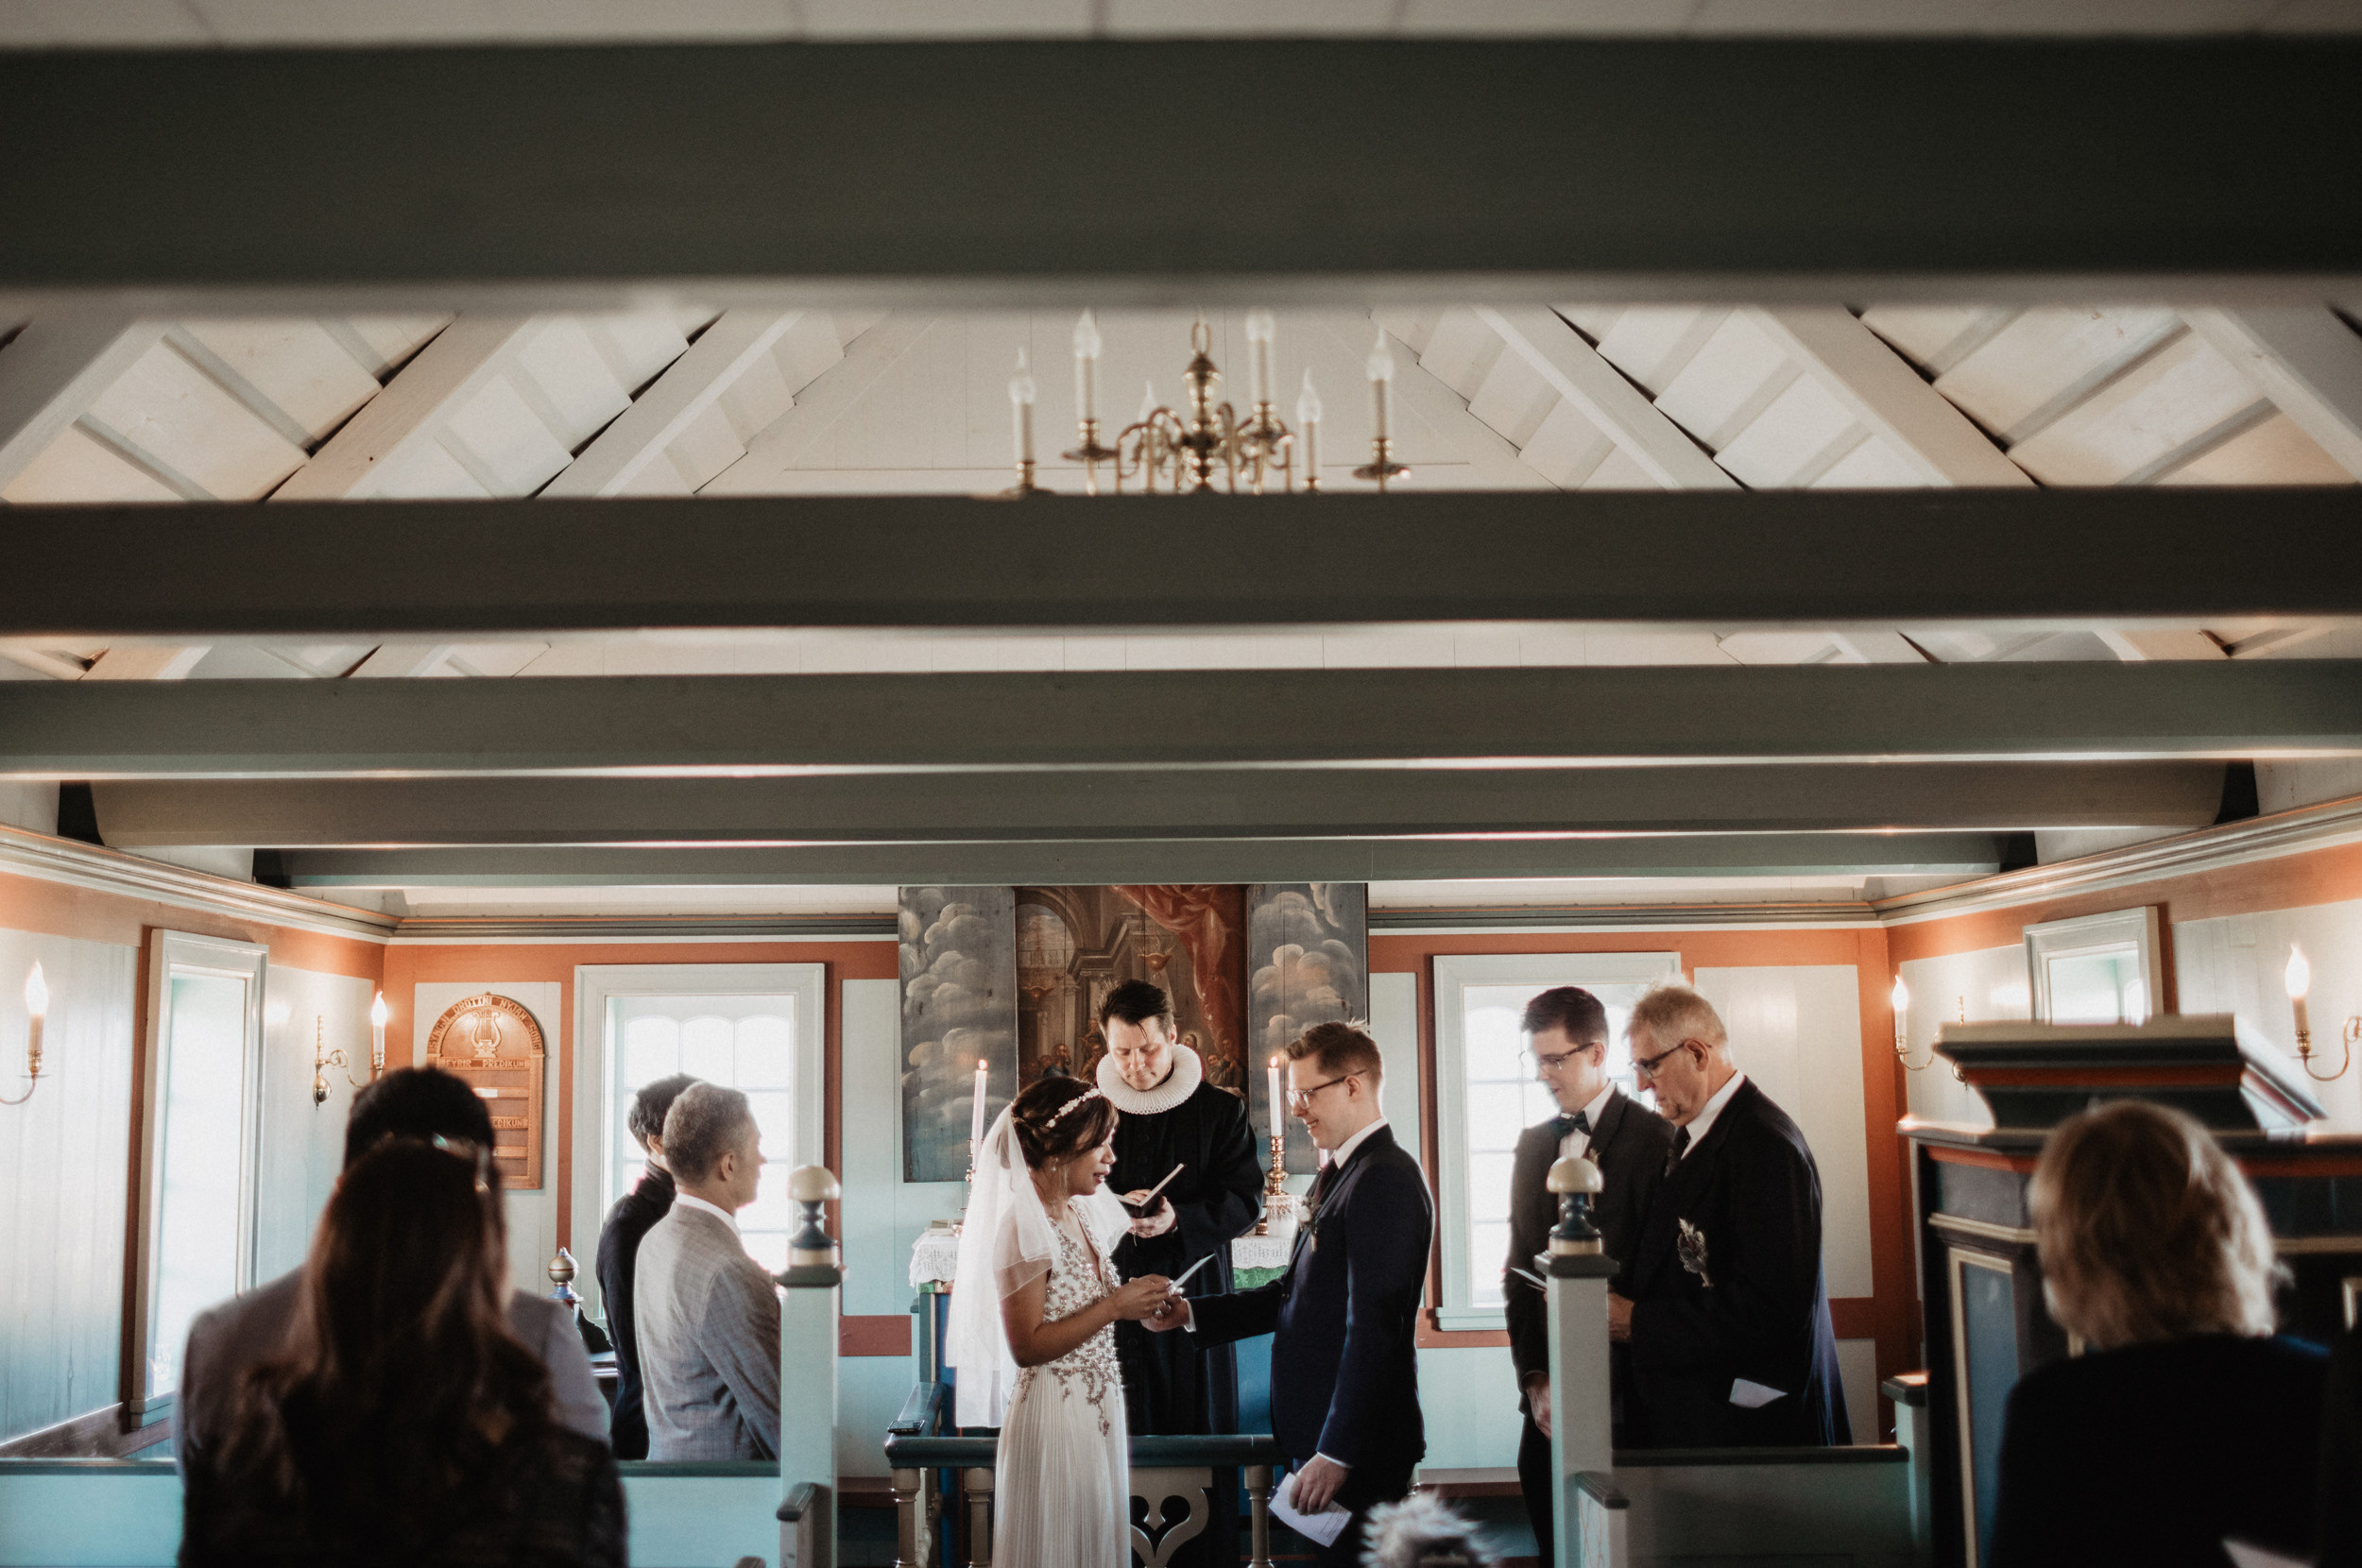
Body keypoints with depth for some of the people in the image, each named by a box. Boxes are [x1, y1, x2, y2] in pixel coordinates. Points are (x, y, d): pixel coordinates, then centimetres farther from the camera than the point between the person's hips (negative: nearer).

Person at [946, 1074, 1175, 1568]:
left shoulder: (1085, 1212, 8)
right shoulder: (1022, 1227, -18)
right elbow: (1026, 1346, -21)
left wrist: (1137, 1301, 6)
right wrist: (1114, 1306, -20)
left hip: (1099, 1410, 8)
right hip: (1053, 1414, -8)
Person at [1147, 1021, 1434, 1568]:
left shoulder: (1385, 1181, -18)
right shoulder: (1337, 1176, 15)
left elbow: (1373, 1328, -23)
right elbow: (1295, 1292, 18)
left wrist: (1335, 1453, -23)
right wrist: (1190, 1313, 10)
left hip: (1357, 1442, -10)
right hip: (1320, 1432, 10)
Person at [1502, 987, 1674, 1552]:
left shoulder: (1656, 1139, -7)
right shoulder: (1533, 1145, 13)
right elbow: (1519, 1269, 12)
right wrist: (1534, 1379, 1)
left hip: (1627, 1399, -5)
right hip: (1550, 1397, 5)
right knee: (1556, 1541, 8)